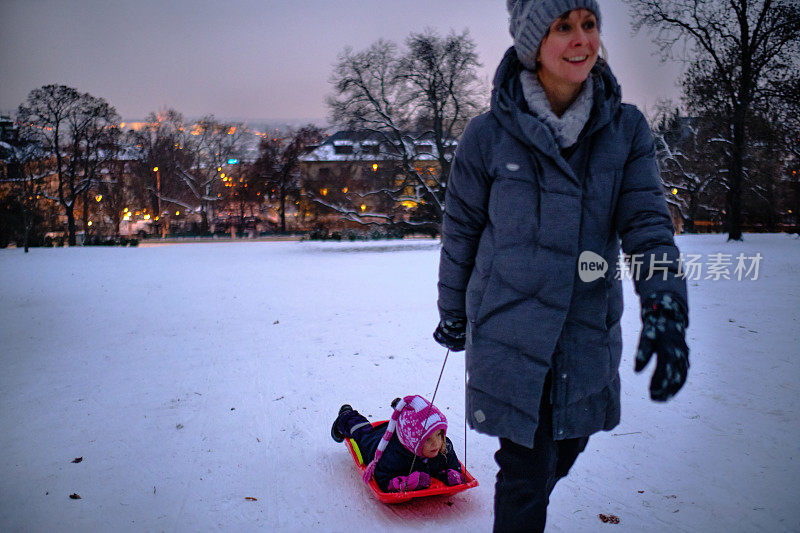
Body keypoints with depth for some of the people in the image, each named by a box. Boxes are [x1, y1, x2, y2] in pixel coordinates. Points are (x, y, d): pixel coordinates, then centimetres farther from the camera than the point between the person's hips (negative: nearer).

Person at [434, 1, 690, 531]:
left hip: (589, 332, 4)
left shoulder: (627, 128, -1)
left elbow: (646, 219, -8)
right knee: (527, 472, 2)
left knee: (565, 451, 22)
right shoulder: (489, 134, -9)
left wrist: (665, 307, -25)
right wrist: (453, 314, 10)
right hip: (509, 331, -3)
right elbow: (460, 230, 1)